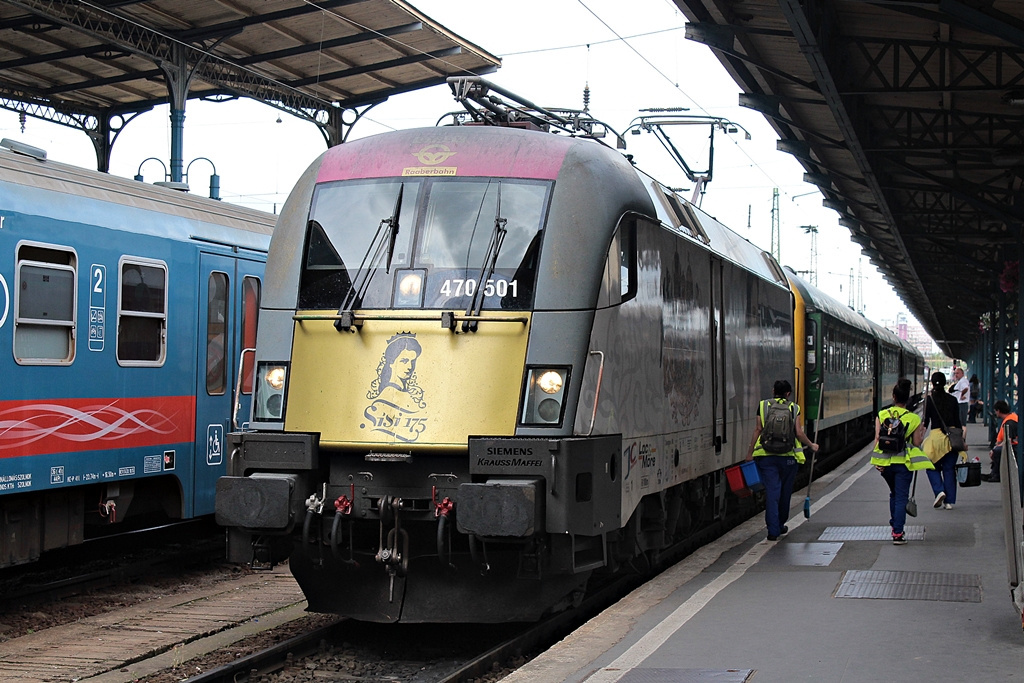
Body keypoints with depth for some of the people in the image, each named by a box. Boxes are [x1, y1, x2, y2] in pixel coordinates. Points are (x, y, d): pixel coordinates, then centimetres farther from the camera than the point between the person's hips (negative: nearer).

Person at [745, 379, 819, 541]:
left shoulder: (763, 405, 4)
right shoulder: (793, 408, 3)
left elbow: (758, 429, 0)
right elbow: (799, 433, -2)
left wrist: (750, 452, 5)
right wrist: (811, 445, 16)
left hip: (766, 455, 0)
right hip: (788, 456, 0)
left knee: (771, 492, -1)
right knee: (785, 492, 15)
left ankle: (773, 530, -9)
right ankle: (781, 526, 30)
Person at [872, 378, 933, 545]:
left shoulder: (881, 415, -1)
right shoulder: (914, 419, -6)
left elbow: (877, 439, -5)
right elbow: (917, 443, -4)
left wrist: (877, 460, -4)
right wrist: (922, 434, 16)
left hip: (885, 462, 3)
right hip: (903, 462, -3)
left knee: (894, 493, 24)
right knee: (901, 497, 1)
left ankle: (895, 526, 31)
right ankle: (898, 534, -6)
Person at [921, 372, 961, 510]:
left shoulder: (929, 399, -4)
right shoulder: (952, 400, 4)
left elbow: (925, 421, -5)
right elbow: (958, 421, 7)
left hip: (936, 435, -3)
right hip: (952, 435, 3)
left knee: (933, 467, 12)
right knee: (949, 468, 8)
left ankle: (939, 490, -11)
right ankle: (950, 501, 8)